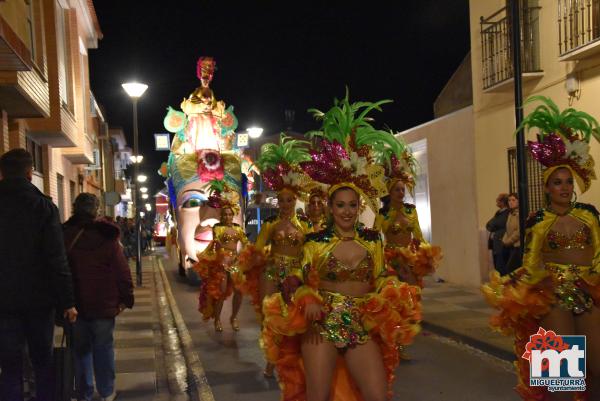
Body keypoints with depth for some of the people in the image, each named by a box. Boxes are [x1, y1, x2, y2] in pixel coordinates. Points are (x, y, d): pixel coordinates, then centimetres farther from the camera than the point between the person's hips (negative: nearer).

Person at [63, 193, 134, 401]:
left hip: (75, 305, 2)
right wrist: (126, 298, 0)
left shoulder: (64, 237, -1)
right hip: (103, 305, -1)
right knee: (103, 348, 9)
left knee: (80, 349, 11)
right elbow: (122, 271, -9)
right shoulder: (107, 238, -8)